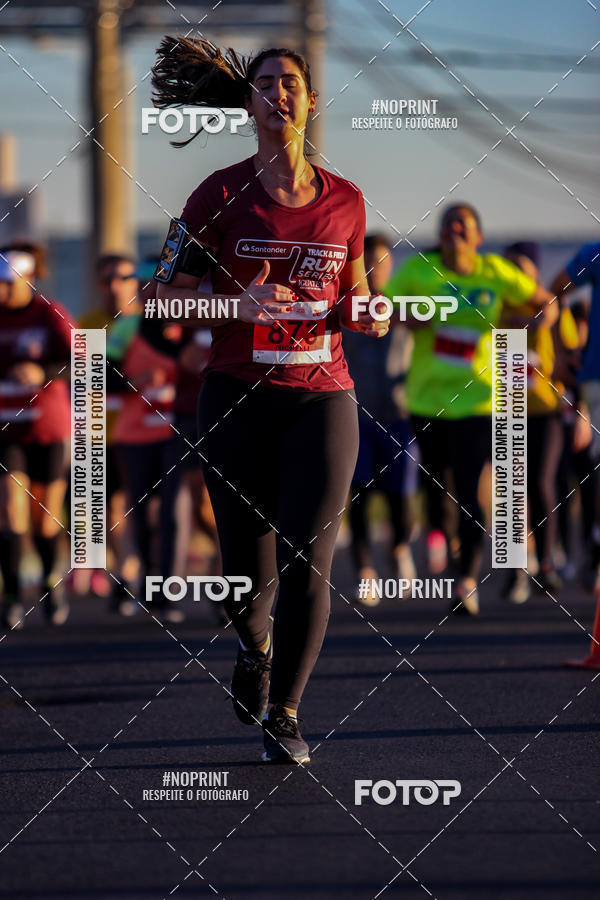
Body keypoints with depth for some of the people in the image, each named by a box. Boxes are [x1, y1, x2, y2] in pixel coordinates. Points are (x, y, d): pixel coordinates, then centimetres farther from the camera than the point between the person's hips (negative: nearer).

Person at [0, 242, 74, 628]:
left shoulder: (51, 315, -7)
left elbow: (78, 362, -18)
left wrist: (43, 372, -33)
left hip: (48, 428, -1)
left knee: (45, 516, 8)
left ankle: (52, 580, 35)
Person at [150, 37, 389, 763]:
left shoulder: (345, 202, 8)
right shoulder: (221, 194, 0)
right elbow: (168, 295, -1)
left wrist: (366, 316, -2)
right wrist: (240, 303, -18)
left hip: (322, 397, 1)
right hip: (237, 397, -1)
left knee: (307, 566, -10)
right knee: (248, 574, 3)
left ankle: (284, 715, 5)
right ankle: (254, 643, 39)